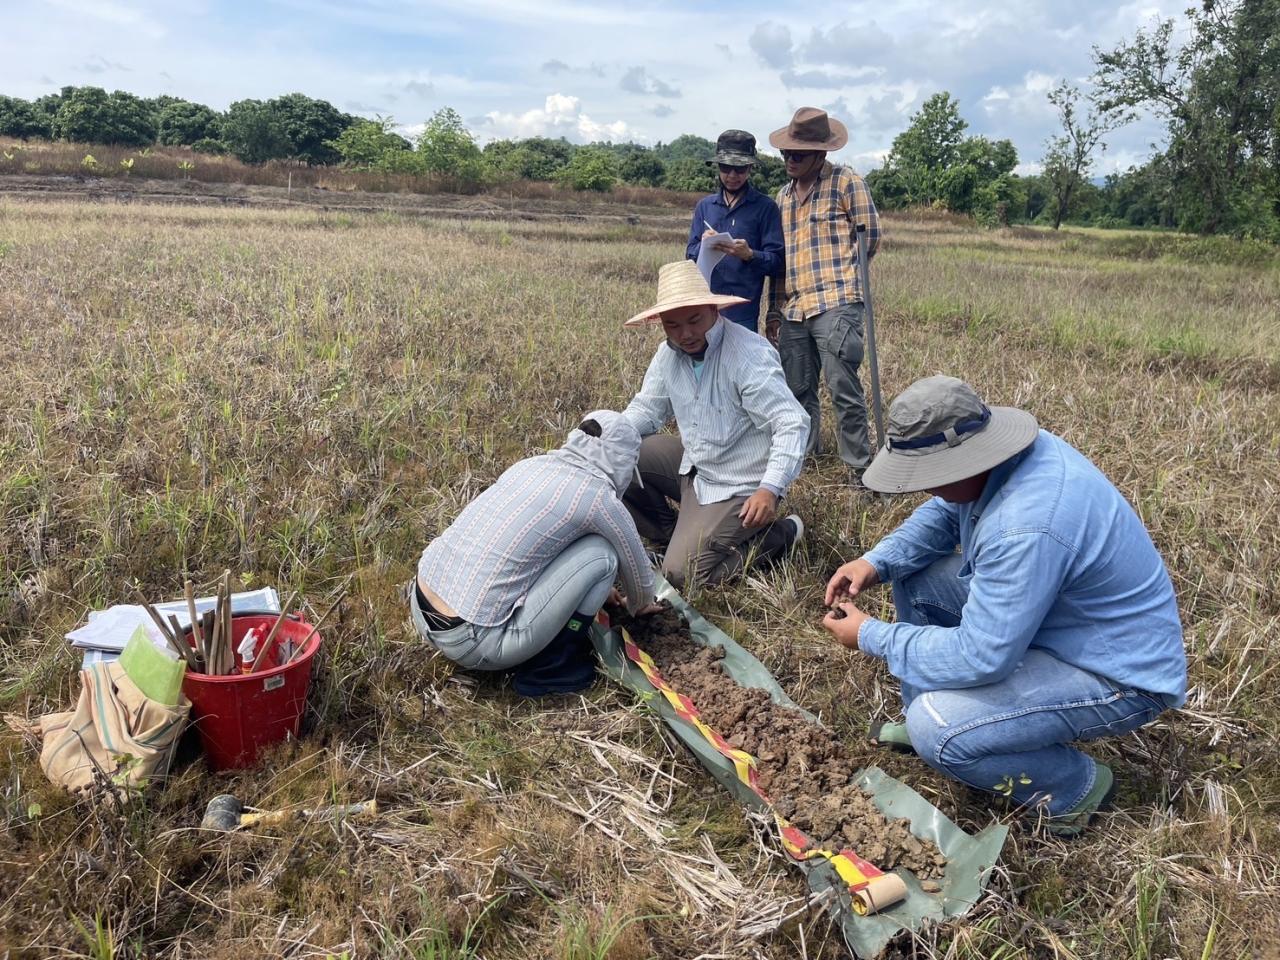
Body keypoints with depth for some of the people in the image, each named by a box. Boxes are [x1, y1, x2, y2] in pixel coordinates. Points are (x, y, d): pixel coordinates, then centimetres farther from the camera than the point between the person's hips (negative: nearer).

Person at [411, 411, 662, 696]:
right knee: (600, 553, -2)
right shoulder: (600, 500, -7)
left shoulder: (533, 464, 12)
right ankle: (550, 668, 9)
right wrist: (640, 605, 34)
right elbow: (638, 571, 11)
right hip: (471, 643, -7)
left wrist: (593, 587, 44)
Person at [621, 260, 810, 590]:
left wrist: (770, 488, -38)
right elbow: (645, 410, 7)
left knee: (682, 573, -15)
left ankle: (778, 535, 3)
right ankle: (669, 532, 11)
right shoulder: (669, 354, -1)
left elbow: (791, 424, -27)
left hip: (736, 487, -7)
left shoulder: (750, 355, -24)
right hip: (694, 463, 8)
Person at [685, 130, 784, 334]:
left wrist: (749, 255, -24)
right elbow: (690, 255, 10)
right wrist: (703, 246, -13)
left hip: (743, 313, -3)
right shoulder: (704, 206, 13)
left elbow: (777, 261, -4)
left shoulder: (764, 207, 0)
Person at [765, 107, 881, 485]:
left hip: (835, 304, -6)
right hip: (792, 308, 7)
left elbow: (870, 236, 1)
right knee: (797, 389, 11)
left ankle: (859, 466, 2)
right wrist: (774, 310, 18)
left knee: (844, 390, -7)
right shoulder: (784, 195, 20)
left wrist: (837, 276, 8)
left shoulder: (846, 183, 1)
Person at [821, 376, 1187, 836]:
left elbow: (980, 658, -31)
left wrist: (871, 636, -19)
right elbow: (941, 514, 9)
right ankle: (924, 716, 19)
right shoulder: (996, 453, -10)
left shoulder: (1025, 528, -37)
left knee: (936, 729, -25)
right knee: (914, 576, 4)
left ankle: (1076, 788, 2)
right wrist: (876, 562, -8)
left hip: (1119, 676, -9)